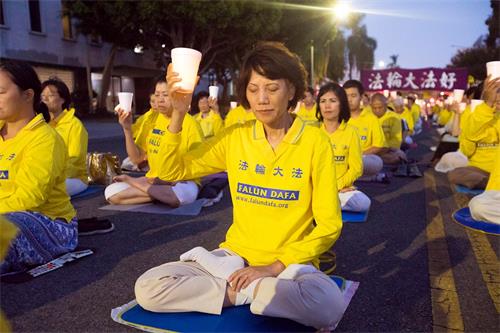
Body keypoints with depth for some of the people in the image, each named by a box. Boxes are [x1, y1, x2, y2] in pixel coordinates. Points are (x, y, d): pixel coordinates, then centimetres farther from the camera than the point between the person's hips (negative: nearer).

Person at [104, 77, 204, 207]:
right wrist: (127, 129, -9)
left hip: (182, 182, -3)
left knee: (184, 193, -40)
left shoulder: (190, 123, -9)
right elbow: (137, 159, 1)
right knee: (111, 193, -17)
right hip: (153, 180, 4)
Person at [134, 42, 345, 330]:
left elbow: (329, 225, -8)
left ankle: (240, 290, -14)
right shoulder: (235, 137, 1)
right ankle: (254, 291, -10)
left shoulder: (315, 142, -9)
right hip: (235, 256, 3)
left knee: (329, 305, -36)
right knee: (147, 288, -17)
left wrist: (276, 267, -16)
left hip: (291, 264, -2)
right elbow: (172, 171, 1)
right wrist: (179, 113, -12)